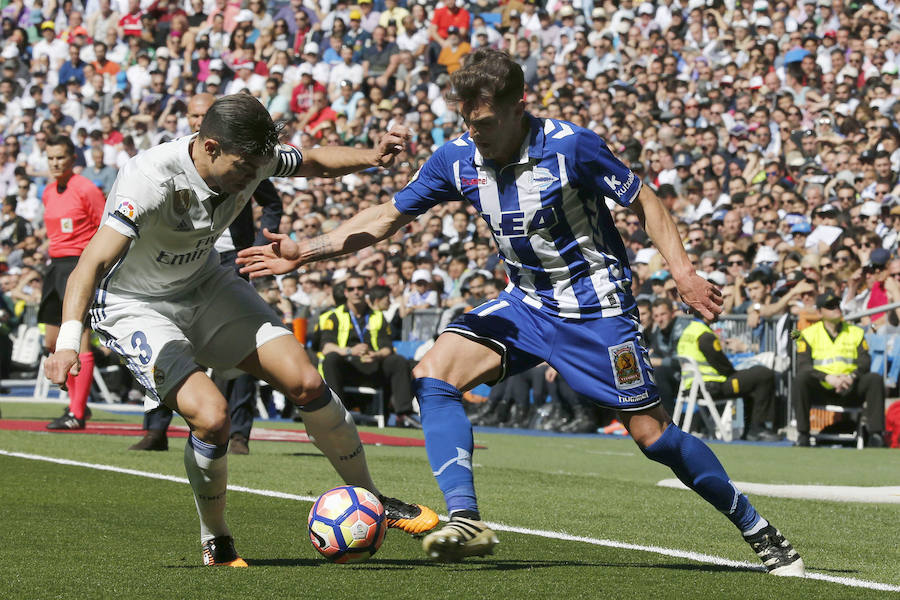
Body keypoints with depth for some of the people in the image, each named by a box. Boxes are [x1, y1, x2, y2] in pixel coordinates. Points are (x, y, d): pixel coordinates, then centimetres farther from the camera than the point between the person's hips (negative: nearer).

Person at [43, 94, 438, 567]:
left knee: (306, 383, -8)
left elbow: (313, 162, 6)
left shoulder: (249, 158, -15)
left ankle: (373, 501, 14)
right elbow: (92, 264, -42)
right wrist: (68, 341, -57)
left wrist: (370, 157, -15)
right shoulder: (150, 180, -35)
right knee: (211, 416, -26)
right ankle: (215, 544, 0)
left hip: (204, 285, 6)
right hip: (132, 306, -6)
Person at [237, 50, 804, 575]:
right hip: (527, 303, 6)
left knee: (651, 433, -6)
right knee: (433, 374, -14)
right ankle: (466, 520, -19)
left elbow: (644, 201, -10)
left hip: (596, 306, -5)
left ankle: (756, 528, 11)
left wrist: (683, 271, -20)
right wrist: (306, 251, -5)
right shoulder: (458, 158, -7)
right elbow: (388, 216, 3)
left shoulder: (570, 145, -21)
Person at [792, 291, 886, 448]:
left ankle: (876, 434, -25)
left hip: (850, 392, 2)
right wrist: (828, 377, -24)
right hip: (820, 391, -2)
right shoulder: (809, 334, 7)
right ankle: (803, 435, -28)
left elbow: (865, 361, 2)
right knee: (801, 378, -32)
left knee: (875, 379, -24)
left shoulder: (856, 332, 14)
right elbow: (803, 365, -7)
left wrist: (851, 377, -21)